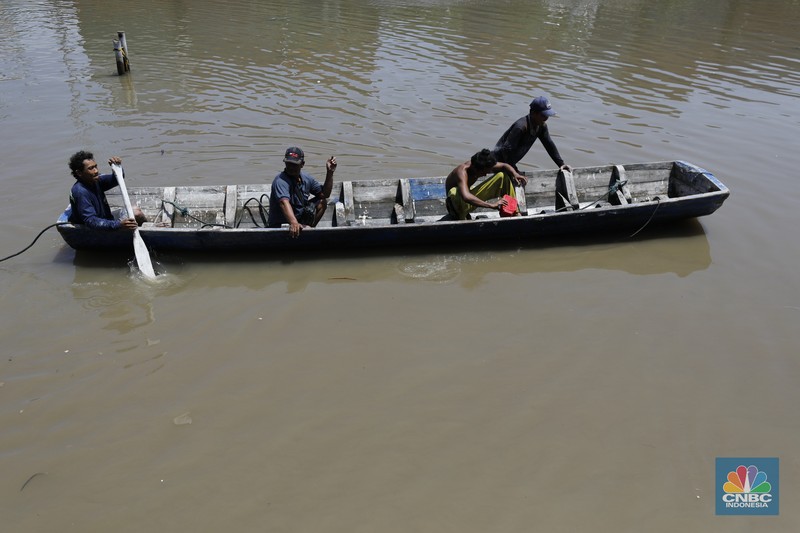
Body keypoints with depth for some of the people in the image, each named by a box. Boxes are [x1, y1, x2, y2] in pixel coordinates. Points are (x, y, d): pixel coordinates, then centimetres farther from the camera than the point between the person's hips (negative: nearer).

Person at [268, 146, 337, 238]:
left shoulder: (305, 178, 1)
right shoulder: (280, 181, -24)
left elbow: (325, 194, 6)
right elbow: (284, 202, -42)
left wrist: (329, 173, -5)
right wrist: (294, 223, -59)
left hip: (299, 218, 8)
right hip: (280, 226, -8)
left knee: (322, 202, 5)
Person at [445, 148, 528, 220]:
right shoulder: (462, 172, -37)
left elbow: (504, 166, -1)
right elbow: (466, 196, -54)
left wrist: (515, 174, -23)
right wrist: (491, 205, -52)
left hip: (471, 197, 7)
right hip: (459, 203, -7)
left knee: (503, 176, -3)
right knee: (454, 192, -45)